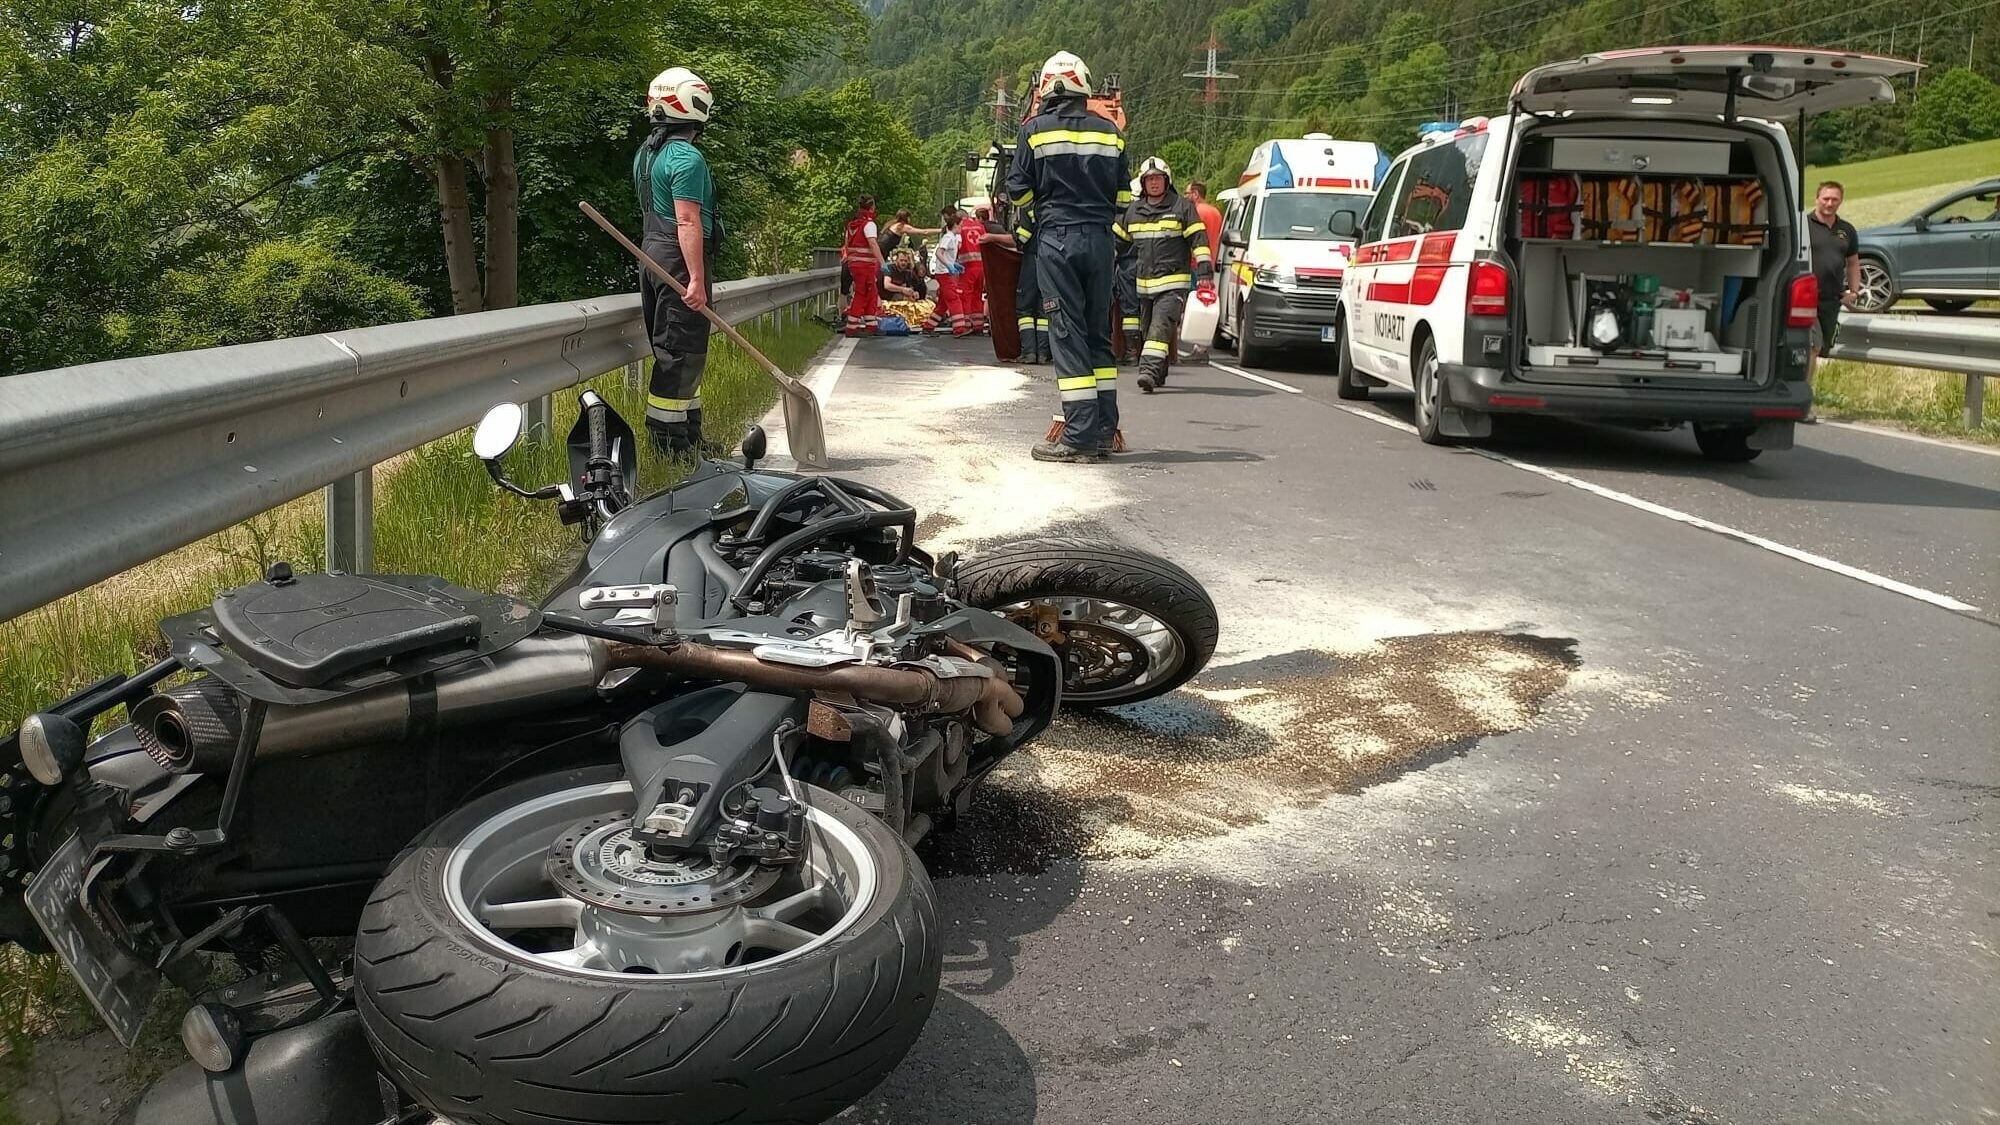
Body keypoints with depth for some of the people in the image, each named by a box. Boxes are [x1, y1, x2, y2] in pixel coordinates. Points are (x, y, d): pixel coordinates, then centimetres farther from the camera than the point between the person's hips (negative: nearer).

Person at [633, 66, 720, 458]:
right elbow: (688, 221, -22)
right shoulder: (688, 158, -15)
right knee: (681, 352, -6)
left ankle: (689, 437, 22)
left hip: (652, 253, 10)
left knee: (674, 350, 14)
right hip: (681, 261, -10)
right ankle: (670, 441, -4)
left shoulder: (645, 153, 16)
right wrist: (697, 280, -24)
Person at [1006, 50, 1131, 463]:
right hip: (1099, 239, 4)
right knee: (1099, 331, 11)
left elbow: (1019, 192, -2)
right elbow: (1123, 195, 10)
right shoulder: (1109, 131, 8)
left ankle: (1079, 437, -7)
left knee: (1067, 334, -4)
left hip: (1056, 239, -4)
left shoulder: (1035, 129, -3)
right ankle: (1105, 432, 13)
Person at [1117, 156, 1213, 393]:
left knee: (1161, 328, -18)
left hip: (1173, 283, -5)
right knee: (1149, 329, 12)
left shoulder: (1182, 207, 1)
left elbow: (1199, 240, -2)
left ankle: (1149, 371, -29)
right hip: (1143, 284, 5)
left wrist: (1205, 273, -10)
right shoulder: (1133, 211, 15)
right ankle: (1159, 374, 25)